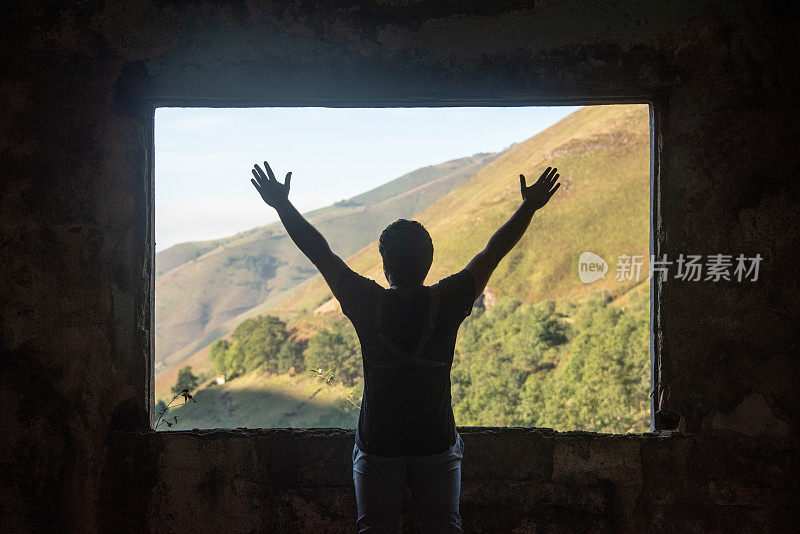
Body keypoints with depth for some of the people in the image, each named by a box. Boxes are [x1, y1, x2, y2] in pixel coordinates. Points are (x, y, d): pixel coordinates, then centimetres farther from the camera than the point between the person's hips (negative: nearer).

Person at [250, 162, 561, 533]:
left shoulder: (369, 304, -14)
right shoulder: (447, 303, -12)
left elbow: (320, 252, -7)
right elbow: (493, 252, -3)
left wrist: (282, 205, 1)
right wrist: (529, 207, 7)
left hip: (378, 448, 0)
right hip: (438, 446, 1)